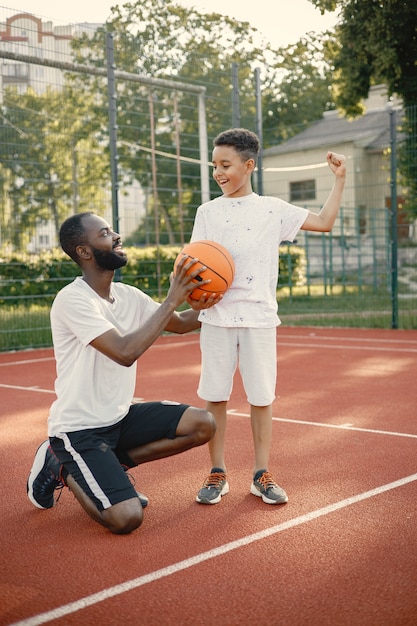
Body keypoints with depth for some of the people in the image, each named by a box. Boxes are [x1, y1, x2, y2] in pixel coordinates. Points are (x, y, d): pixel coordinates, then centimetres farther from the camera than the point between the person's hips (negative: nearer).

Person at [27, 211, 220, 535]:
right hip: (79, 429, -8)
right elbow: (126, 352, -31)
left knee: (203, 424, -7)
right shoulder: (73, 299, -21)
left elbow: (180, 324, 16)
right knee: (127, 518, -21)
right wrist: (172, 300, -26)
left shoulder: (128, 295, 3)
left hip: (121, 416, 8)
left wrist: (200, 307, -6)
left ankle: (112, 464, 6)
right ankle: (64, 468, 7)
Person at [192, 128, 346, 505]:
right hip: (217, 317, 1)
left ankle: (262, 475, 15)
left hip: (259, 316, 0)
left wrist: (340, 178, 7)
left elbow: (324, 222, 8)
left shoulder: (273, 209, 6)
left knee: (262, 396, 3)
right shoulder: (208, 212, 7)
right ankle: (217, 474, 15)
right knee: (215, 395, 2)